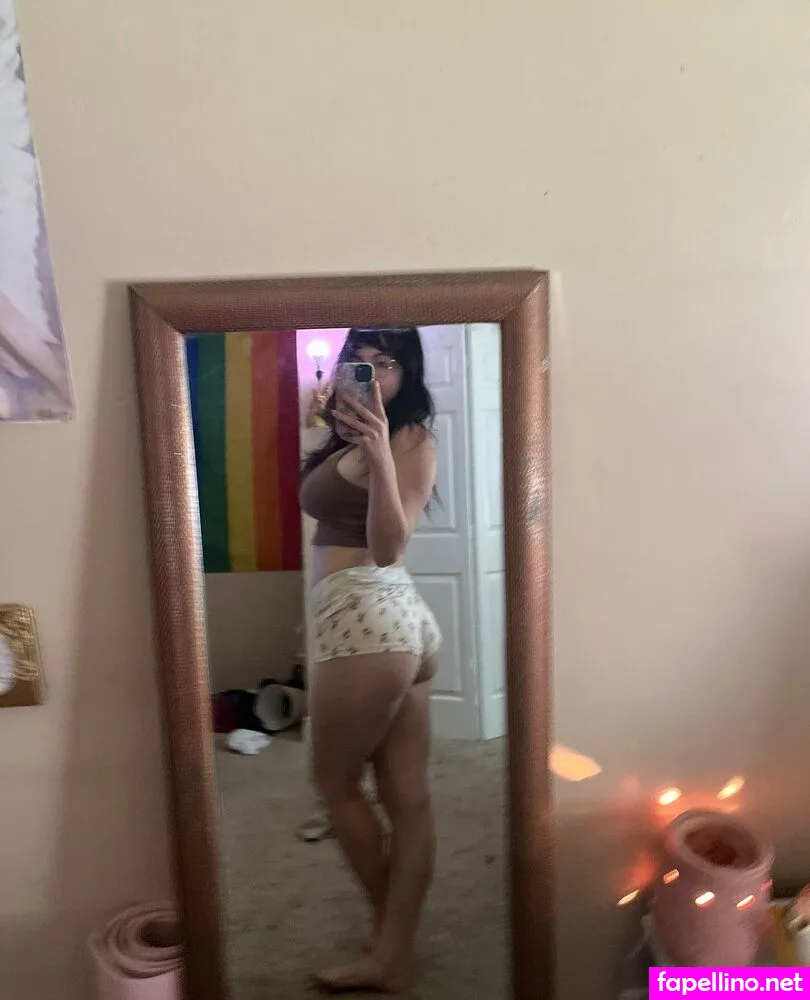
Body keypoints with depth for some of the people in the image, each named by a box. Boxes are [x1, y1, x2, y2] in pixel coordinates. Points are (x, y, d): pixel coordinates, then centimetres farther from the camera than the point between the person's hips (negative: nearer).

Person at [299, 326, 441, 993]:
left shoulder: (410, 441, -10)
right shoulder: (357, 436, 17)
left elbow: (388, 548, -24)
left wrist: (378, 453, -33)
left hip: (369, 618, -9)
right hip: (400, 622, 9)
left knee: (335, 782, 9)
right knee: (408, 794, 11)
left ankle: (389, 939, 28)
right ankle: (394, 955, 25)